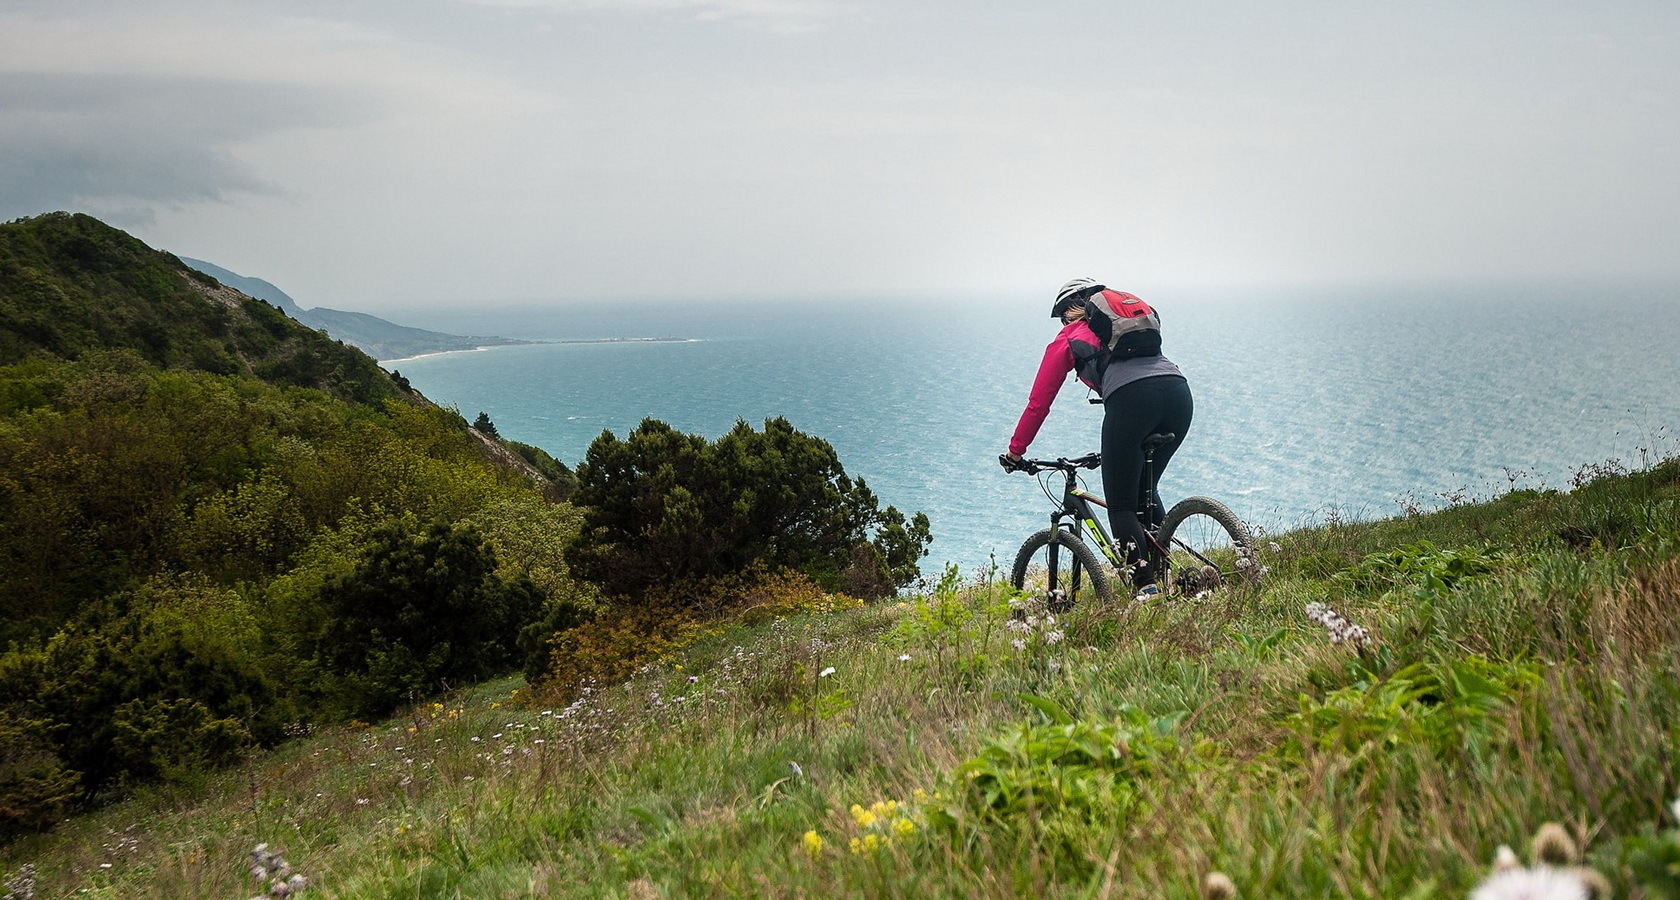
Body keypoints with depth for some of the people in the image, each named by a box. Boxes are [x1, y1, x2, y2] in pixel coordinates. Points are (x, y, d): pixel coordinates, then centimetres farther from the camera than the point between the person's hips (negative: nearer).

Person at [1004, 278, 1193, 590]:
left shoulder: (1068, 338, 22)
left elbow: (1038, 402, 22)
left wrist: (1015, 451, 33)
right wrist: (1116, 446, 52)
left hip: (1131, 398, -6)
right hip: (1179, 390, 6)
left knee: (1120, 506, 3)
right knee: (1144, 493, 22)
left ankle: (1146, 588, -9)